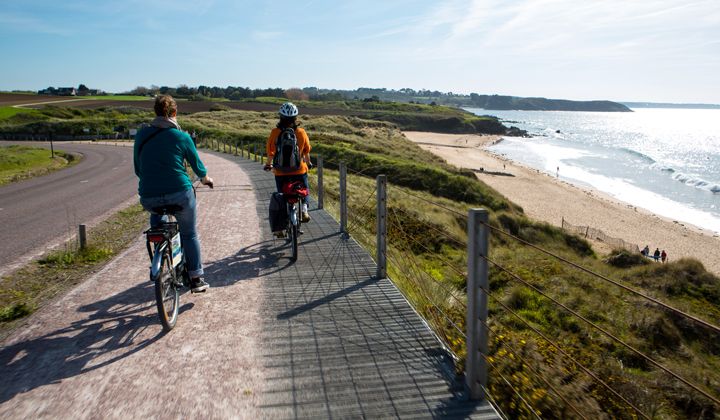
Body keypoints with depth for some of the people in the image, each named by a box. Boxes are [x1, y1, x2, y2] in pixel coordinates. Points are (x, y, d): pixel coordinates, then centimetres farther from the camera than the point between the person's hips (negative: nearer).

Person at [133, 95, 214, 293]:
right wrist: (206, 179, 28)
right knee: (190, 234, 18)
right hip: (180, 195, -3)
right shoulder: (182, 137, -3)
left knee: (156, 213, 37)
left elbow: (138, 169, 14)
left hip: (148, 198, 3)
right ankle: (196, 278, 20)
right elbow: (197, 166, 6)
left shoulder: (141, 135, 4)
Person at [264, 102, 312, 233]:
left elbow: (270, 152, -2)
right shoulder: (301, 132, -8)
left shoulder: (275, 133, -9)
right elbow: (307, 152, 2)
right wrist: (308, 163, 22)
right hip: (299, 170, 0)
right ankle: (304, 209, 2)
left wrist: (268, 164, 17)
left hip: (280, 172, 0)